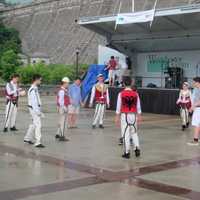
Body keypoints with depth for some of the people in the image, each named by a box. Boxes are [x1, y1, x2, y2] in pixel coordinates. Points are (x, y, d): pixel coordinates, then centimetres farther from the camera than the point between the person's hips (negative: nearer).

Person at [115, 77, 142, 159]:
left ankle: (127, 152, 5)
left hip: (124, 115, -2)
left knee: (125, 134, 3)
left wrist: (117, 117, 3)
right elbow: (138, 106, 5)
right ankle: (137, 148, 5)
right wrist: (139, 116, 15)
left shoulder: (121, 94, -8)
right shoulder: (135, 94, -1)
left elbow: (118, 106, -5)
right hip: (133, 115, 2)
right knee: (134, 132, 18)